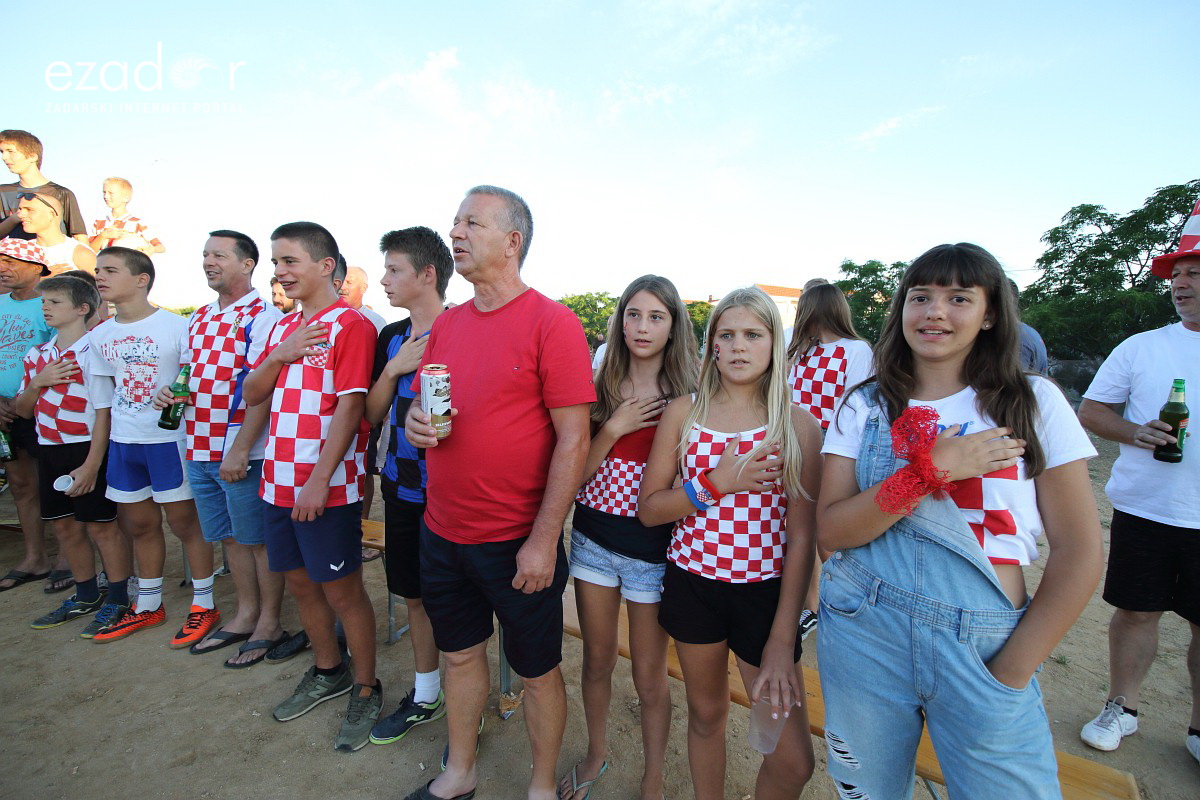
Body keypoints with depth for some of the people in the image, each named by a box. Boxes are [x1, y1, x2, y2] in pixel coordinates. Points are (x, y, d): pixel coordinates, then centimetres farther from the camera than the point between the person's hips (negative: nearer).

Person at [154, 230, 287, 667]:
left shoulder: (263, 317, -11)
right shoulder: (199, 318, 15)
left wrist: (240, 449, -20)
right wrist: (172, 393, 3)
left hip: (242, 452, -8)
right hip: (200, 448, 8)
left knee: (257, 539, 4)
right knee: (229, 538, 18)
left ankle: (269, 623, 20)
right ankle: (245, 614, 33)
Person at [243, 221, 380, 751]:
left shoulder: (351, 325, -11)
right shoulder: (282, 328, 14)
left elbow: (349, 407, -18)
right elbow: (252, 396, 13)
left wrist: (319, 479, -21)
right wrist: (279, 356, -6)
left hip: (327, 488, -8)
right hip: (279, 483, 8)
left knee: (342, 591, 3)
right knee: (299, 583, 19)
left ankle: (366, 690, 22)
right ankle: (328, 672, 39)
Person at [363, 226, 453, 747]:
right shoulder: (391, 337, 9)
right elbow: (373, 414, 8)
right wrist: (394, 368, -7)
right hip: (401, 488, 7)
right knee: (415, 596, 18)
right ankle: (425, 697, 38)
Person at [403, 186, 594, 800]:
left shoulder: (552, 322, -14)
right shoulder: (445, 324, 7)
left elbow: (574, 438, -16)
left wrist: (543, 541, -17)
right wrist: (416, 420, -7)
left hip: (518, 541, -6)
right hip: (441, 533, 6)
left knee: (537, 670, 14)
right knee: (460, 654, 23)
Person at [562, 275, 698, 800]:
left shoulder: (686, 398, -7)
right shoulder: (600, 389, 0)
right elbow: (577, 471, -3)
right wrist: (613, 428, -16)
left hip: (652, 549, -2)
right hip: (593, 539, 3)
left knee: (650, 678, 12)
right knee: (597, 660, 20)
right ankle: (596, 755, 46)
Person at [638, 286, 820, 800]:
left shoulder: (800, 425, -6)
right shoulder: (683, 413, -2)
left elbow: (801, 537, -6)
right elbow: (648, 509, -2)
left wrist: (783, 638, -10)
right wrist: (718, 484, -17)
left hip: (765, 591, -1)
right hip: (693, 583, 2)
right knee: (706, 714, 20)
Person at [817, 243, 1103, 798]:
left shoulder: (1035, 402, -1)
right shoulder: (865, 407, 0)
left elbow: (1079, 553, -2)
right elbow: (830, 532, -8)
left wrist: (1010, 673, -6)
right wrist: (927, 472, -20)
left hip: (982, 649, 0)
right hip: (863, 635, 1)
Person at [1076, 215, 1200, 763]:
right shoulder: (1140, 347, 3)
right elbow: (1090, 411, 5)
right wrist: (1135, 433, -13)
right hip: (1144, 510, 0)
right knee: (1136, 611, 10)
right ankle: (1121, 709, 27)